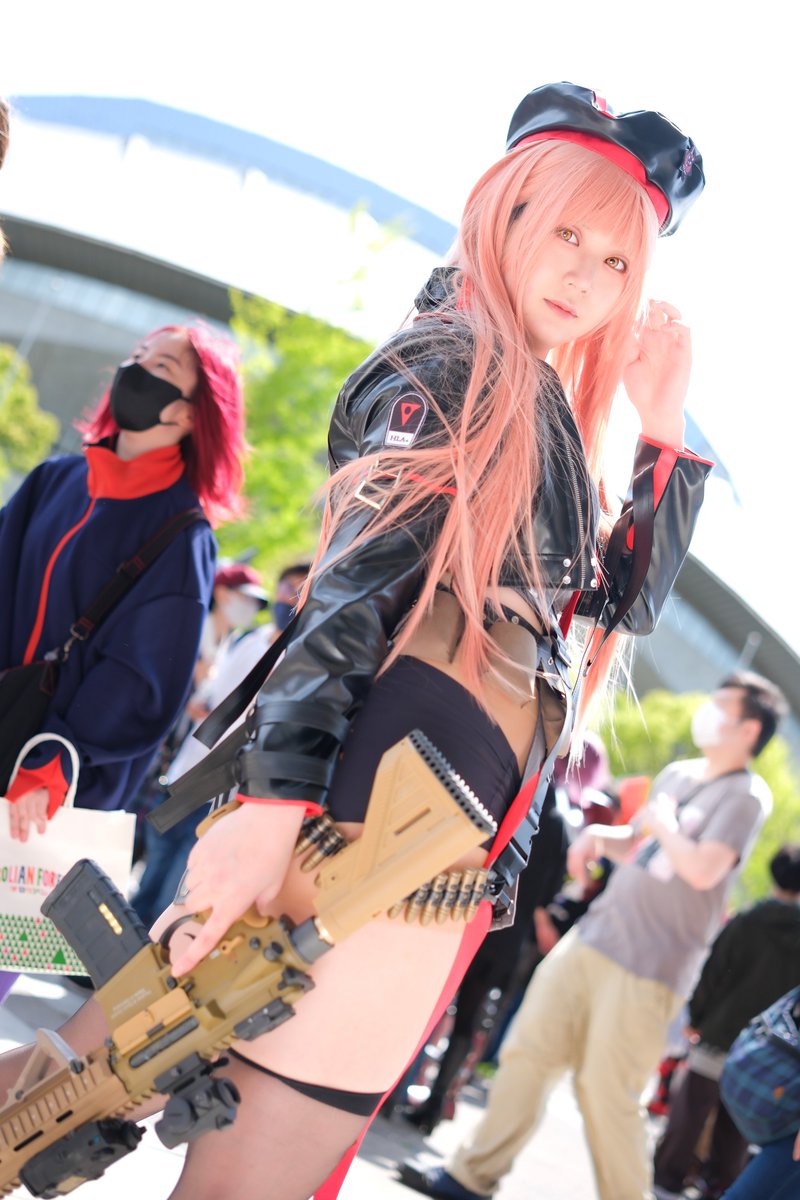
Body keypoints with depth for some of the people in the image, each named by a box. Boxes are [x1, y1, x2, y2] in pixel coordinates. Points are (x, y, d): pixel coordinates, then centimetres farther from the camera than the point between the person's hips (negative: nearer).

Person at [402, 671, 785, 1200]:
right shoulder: (678, 775, 14)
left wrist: (663, 823, -8)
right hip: (591, 938, 8)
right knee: (528, 1050, 7)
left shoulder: (746, 795, -9)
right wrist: (601, 835, 7)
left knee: (607, 1090, -5)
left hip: (647, 969, -7)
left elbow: (703, 870, -23)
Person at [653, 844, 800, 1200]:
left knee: (690, 1112, 8)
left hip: (720, 1037, -2)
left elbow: (712, 975, -7)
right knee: (735, 1128, 12)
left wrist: (696, 1018, 5)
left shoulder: (745, 922, -9)